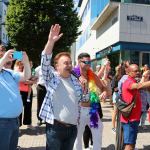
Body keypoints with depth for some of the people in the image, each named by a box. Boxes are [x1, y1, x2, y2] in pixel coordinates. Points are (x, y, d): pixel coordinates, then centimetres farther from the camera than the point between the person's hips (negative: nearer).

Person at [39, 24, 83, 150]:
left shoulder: (75, 80, 11)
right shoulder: (51, 77, -3)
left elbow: (81, 99, 20)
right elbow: (45, 61, -19)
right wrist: (51, 41, -28)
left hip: (72, 127, 5)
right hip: (55, 127, -4)